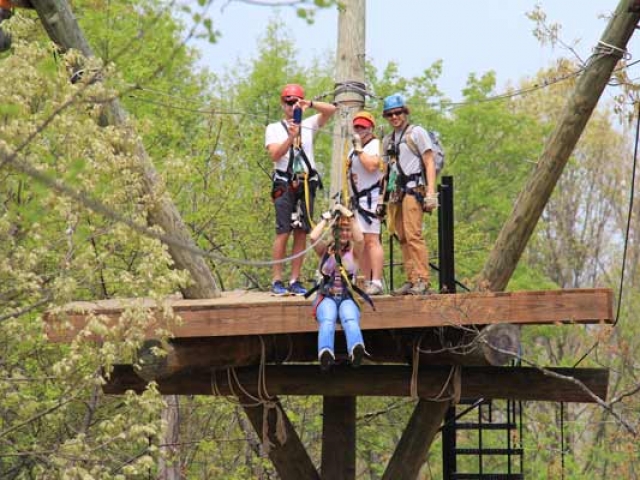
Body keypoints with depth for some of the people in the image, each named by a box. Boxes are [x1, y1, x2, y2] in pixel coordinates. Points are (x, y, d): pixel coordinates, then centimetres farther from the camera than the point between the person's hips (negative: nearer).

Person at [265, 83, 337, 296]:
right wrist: (291, 138, -18)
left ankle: (295, 280, 3)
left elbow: (331, 110, 3)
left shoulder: (308, 125, 16)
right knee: (283, 232, -10)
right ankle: (277, 280, -10)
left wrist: (309, 104, -11)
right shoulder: (274, 129, 11)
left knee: (302, 233, 1)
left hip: (306, 184, 3)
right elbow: (274, 154, -5)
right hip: (285, 184, -3)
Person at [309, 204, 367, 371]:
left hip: (347, 297, 0)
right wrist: (326, 218, 3)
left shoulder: (353, 251, 13)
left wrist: (350, 217, -6)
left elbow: (360, 239, -9)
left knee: (351, 320, -35)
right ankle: (325, 353, -61)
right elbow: (313, 237, -7)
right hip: (327, 297, 0)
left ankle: (356, 350, -64)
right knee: (327, 321, -34)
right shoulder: (326, 249, 13)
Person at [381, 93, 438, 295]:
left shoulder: (416, 132, 2)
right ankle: (411, 280, 6)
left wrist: (431, 191, -13)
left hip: (413, 189, -7)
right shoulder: (387, 140, 20)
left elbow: (429, 163, -3)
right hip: (396, 192, 7)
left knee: (413, 235, -16)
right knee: (403, 238, 4)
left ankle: (422, 280, -18)